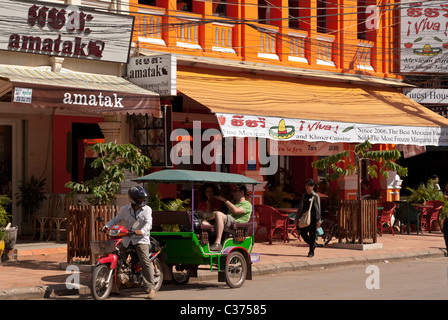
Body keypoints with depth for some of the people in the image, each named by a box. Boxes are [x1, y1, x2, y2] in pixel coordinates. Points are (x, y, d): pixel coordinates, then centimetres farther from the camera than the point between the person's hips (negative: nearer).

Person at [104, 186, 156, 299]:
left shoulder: (147, 209, 1)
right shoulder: (124, 209, 8)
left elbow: (148, 223, -10)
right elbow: (116, 219, 11)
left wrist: (142, 231, -30)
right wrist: (107, 226, -8)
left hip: (141, 239, -3)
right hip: (126, 239, 3)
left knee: (145, 262, -16)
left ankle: (151, 288, -14)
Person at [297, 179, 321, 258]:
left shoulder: (315, 196, -5)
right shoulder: (304, 195, 11)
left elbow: (317, 208, -7)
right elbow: (300, 207, 16)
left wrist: (318, 220, -11)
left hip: (313, 218, -6)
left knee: (312, 234, -2)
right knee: (303, 233, 2)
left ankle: (311, 252, 7)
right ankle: (313, 244, 26)